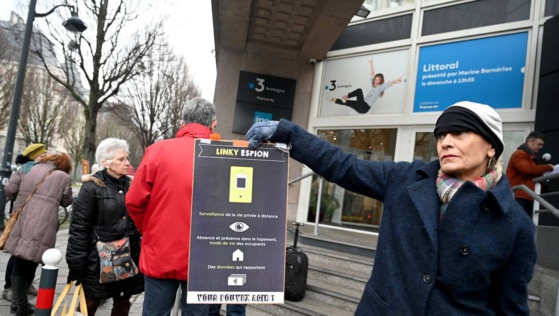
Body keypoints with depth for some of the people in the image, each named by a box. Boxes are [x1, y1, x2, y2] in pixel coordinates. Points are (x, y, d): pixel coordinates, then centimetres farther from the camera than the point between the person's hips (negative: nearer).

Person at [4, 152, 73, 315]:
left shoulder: (28, 168, 11)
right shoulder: (63, 177, -1)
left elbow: (9, 189, 9)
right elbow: (67, 202, 9)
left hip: (20, 224, 5)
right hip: (40, 228, -5)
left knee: (19, 265, 16)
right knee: (28, 266, 7)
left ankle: (19, 302, 25)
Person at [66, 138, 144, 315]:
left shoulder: (131, 186, 7)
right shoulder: (92, 187, -8)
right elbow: (79, 228, -10)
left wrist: (140, 253, 11)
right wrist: (76, 266, -12)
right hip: (99, 261, -4)